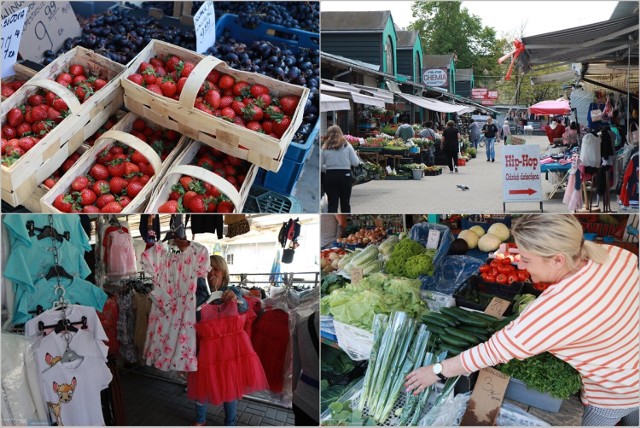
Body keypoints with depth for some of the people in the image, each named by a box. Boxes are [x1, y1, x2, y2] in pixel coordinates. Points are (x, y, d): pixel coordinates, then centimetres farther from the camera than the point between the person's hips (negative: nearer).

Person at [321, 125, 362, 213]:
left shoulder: (325, 148, -1)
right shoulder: (347, 146, -2)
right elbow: (355, 163, -2)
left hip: (330, 176, 0)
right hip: (345, 175, 0)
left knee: (332, 203, 4)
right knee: (345, 203, 12)